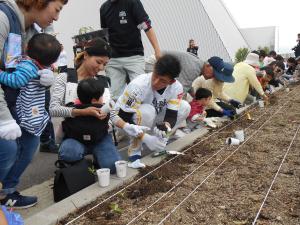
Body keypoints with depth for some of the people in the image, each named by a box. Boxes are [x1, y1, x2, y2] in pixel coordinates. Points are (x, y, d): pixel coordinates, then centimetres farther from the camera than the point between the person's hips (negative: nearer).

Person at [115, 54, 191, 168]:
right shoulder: (138, 86, -34)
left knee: (185, 107, -10)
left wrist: (165, 127, -40)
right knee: (147, 112, -38)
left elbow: (171, 115, -18)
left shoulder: (176, 87, -20)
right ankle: (135, 149, -16)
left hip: (150, 120, 5)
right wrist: (145, 138, -39)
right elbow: (123, 118, -31)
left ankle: (159, 141, 0)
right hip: (123, 121, -5)